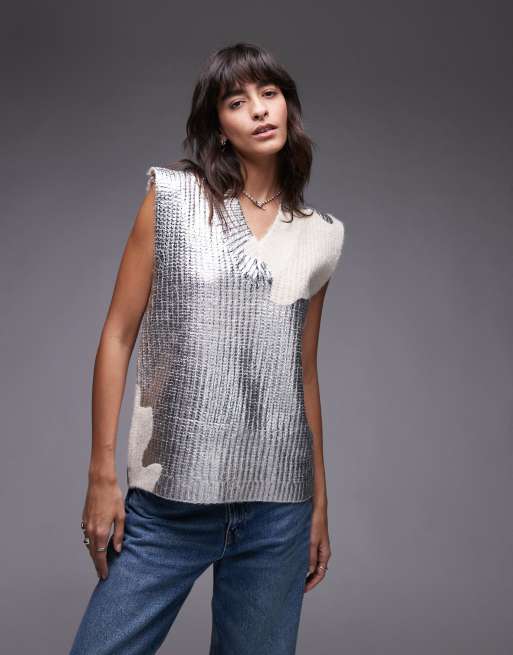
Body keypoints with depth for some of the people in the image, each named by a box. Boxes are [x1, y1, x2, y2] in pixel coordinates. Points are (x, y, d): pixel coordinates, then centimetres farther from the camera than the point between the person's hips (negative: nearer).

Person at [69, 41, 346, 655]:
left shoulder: (319, 235, 9)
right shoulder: (172, 196, 1)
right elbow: (118, 336, 0)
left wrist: (320, 503, 16)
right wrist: (102, 476, -3)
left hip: (279, 506, 2)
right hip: (168, 501, -2)